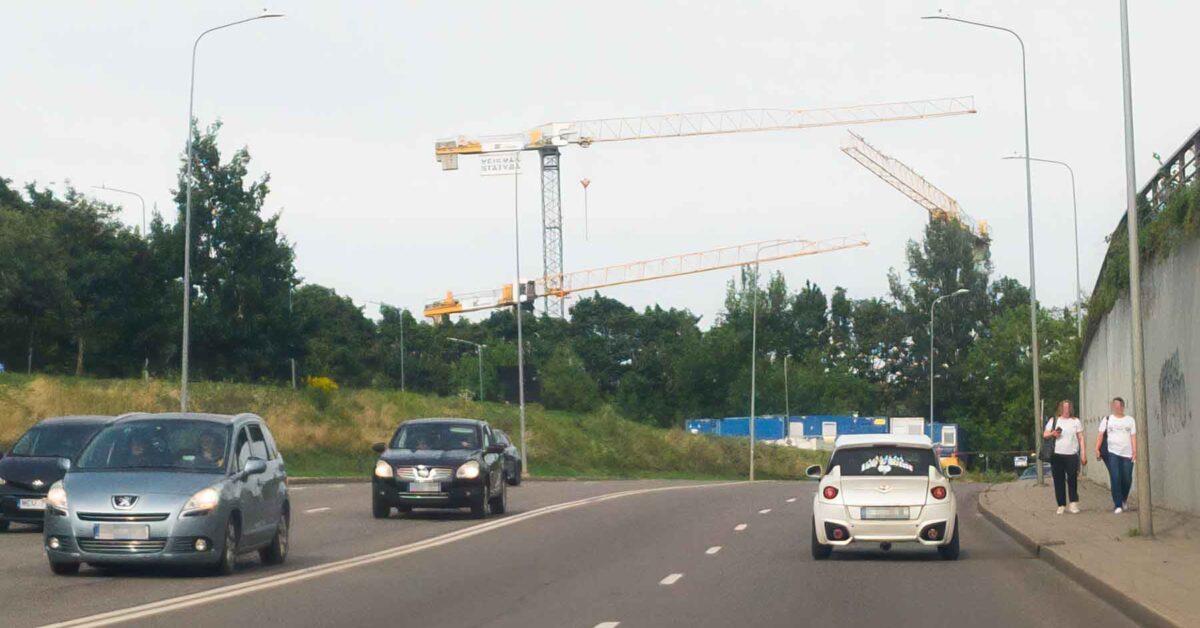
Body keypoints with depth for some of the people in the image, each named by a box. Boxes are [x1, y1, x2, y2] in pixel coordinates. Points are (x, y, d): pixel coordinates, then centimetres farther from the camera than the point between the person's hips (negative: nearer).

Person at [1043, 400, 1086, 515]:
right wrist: (1052, 433, -10)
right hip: (1057, 455, 1)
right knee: (1059, 481, 2)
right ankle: (1061, 505, 8)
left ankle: (1073, 503, -1)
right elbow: (1044, 434, 12)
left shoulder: (1076, 421, 10)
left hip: (1072, 455, -1)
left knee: (1072, 479, -9)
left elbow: (1081, 438, 9)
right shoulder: (1053, 421, 12)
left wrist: (1083, 454, 2)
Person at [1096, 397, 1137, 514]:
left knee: (1127, 479, 1)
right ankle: (1118, 505, -7)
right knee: (1115, 478, -11)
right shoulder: (1107, 420, 9)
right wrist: (1097, 449, -8)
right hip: (1112, 453, -1)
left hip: (1127, 454, 1)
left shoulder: (1130, 420, 11)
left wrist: (1135, 451, -5)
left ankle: (1124, 500, 29)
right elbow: (1100, 434, 3)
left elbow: (1133, 436, 5)